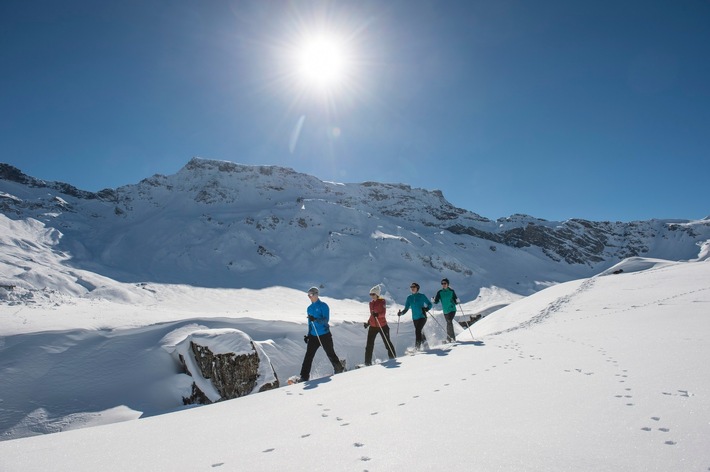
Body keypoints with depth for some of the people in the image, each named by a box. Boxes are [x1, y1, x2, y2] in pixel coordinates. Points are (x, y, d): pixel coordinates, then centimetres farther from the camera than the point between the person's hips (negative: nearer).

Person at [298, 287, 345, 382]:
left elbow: (326, 319, -17)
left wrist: (315, 319, -31)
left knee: (330, 353, 6)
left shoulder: (323, 305, -7)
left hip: (324, 335, -6)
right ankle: (304, 376, 0)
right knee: (308, 356, -2)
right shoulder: (310, 308, 13)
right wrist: (308, 334, 18)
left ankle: (339, 369, 27)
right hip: (313, 336, 6)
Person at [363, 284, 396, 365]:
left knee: (387, 343, 2)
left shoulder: (382, 301, -6)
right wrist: (368, 322, 11)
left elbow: (383, 313, -18)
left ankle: (393, 358, 15)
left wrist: (377, 314, -37)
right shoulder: (371, 303, 12)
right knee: (369, 345, 0)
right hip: (373, 326, 5)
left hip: (382, 326, -5)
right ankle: (368, 362, 5)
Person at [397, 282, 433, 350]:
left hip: (422, 317, -5)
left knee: (417, 330, -21)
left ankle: (417, 346, -18)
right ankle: (425, 344, 37)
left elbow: (429, 304, 1)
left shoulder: (422, 296, -3)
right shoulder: (409, 298, 7)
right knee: (419, 332, 14)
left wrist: (427, 308, -20)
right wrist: (401, 313, -10)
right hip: (415, 318, 5)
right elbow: (406, 309, 8)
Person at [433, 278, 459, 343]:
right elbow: (436, 301, -1)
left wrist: (457, 301, -17)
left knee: (449, 322, -18)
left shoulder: (451, 291, -1)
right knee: (449, 323, 10)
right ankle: (453, 337, 23)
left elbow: (455, 302, 3)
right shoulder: (439, 292, 3)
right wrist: (434, 300, -20)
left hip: (452, 310, -3)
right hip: (445, 311, 3)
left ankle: (449, 338, -13)